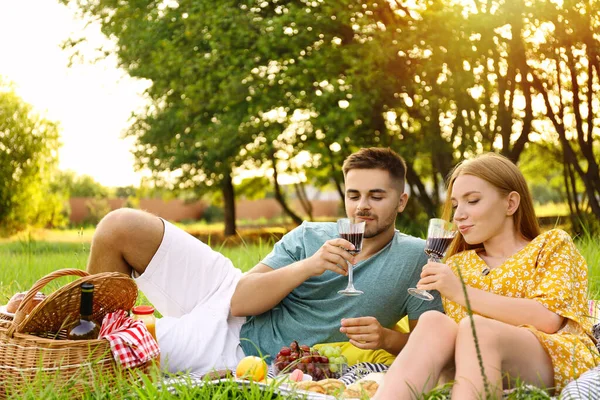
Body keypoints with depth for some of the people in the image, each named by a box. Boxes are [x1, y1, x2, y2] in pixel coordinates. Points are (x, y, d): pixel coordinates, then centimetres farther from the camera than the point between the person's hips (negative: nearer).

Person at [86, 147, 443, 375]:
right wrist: (308, 266, -23)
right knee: (121, 226, -7)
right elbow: (241, 300, -9)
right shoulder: (309, 236, 0)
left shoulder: (415, 257, -6)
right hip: (227, 301, 4)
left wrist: (387, 338, -28)